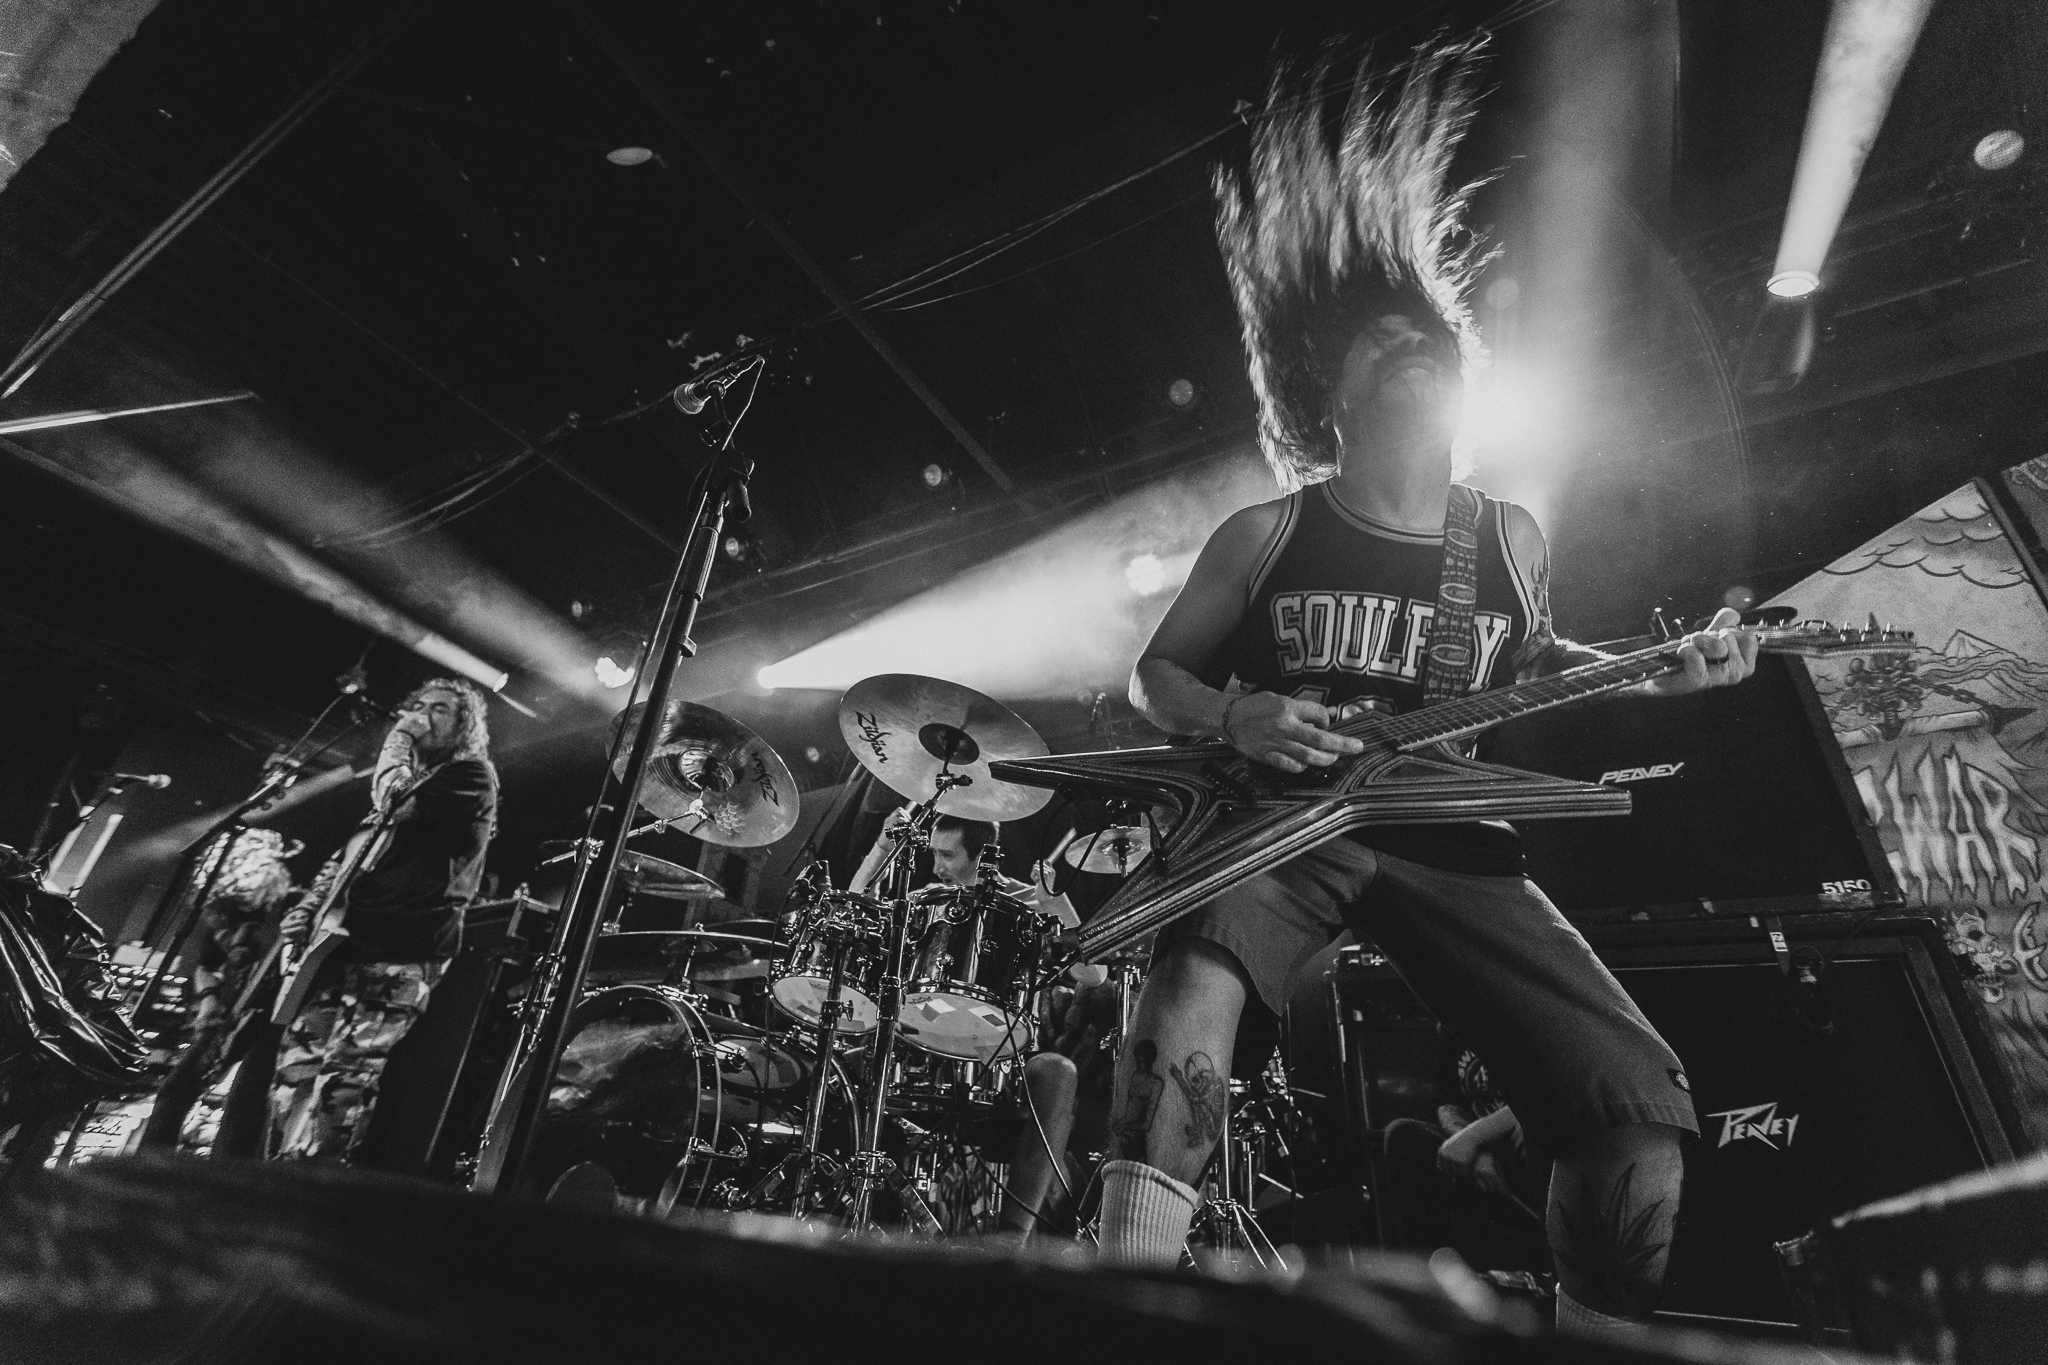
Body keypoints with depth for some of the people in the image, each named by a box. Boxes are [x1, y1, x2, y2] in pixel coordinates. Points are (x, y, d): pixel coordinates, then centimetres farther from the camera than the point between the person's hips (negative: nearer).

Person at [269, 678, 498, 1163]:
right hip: (346, 944, 9)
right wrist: (306, 908, 8)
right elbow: (348, 853, 24)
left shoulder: (471, 775, -3)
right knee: (292, 1074, 9)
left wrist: (398, 741, -2)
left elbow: (393, 805, -18)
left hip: (398, 955, -8)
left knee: (341, 1085, -13)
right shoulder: (410, 780, 23)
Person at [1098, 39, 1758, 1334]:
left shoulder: (1512, 539, 11)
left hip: (1450, 838, 4)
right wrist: (1235, 718, -16)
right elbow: (1154, 676, 5)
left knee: (1644, 1100, -5)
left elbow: (1529, 668, 26)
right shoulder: (1266, 535, 0)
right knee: (1191, 1010, -34)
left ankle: (1600, 1324, 21)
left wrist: (1655, 675, 9)